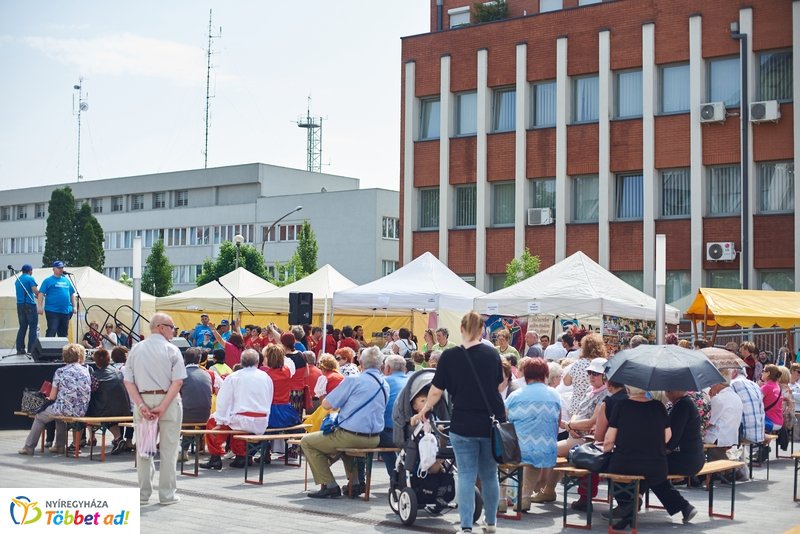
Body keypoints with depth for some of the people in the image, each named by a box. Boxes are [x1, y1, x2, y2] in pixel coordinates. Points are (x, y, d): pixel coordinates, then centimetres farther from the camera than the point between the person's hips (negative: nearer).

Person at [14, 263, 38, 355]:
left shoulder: (17, 280, 16)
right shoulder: (30, 278, -7)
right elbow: (35, 291, -17)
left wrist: (34, 295, 24)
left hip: (20, 305, 7)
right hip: (29, 304, -7)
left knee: (22, 327, 11)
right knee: (33, 327, -4)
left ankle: (20, 349, 8)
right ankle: (31, 349, -9)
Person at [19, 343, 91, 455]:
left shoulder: (60, 371, -4)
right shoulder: (86, 371, 4)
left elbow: (52, 397, -2)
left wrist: (48, 397, 22)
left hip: (64, 409, -4)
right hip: (82, 411, 4)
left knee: (39, 417, 23)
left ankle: (29, 447, 28)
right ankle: (60, 446, 36)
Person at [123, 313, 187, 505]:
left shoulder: (136, 349, 5)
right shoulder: (171, 350, -6)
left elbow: (128, 381, 0)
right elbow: (178, 381, -15)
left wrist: (141, 405, -5)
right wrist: (163, 407, -14)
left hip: (143, 401, 3)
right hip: (168, 401, -3)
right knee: (168, 449, 5)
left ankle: (143, 494, 16)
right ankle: (167, 494, 9)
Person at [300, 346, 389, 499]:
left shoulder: (353, 381, -11)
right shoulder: (385, 385, 8)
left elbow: (326, 404, -8)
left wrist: (340, 403, 12)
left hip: (351, 437, -7)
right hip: (374, 439, 7)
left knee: (307, 442, 10)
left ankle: (329, 486, 2)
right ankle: (355, 482, 28)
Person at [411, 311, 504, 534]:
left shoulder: (450, 356, -7)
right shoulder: (492, 354, 1)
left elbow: (436, 391, -4)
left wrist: (423, 412, 13)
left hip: (463, 424, -2)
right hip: (492, 423, 2)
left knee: (466, 475, 3)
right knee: (489, 474, 15)